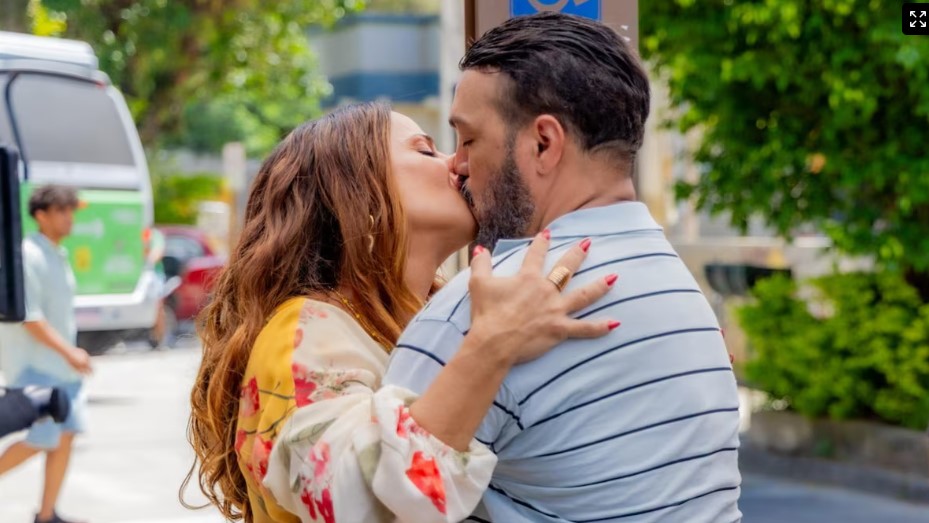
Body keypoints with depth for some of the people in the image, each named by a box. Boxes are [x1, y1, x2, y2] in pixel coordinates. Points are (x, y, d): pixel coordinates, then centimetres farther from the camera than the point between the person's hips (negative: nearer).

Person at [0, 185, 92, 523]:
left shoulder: (58, 255, 13)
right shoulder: (29, 255, -15)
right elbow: (29, 317, -21)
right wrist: (69, 352, -23)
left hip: (59, 365, 9)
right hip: (32, 365, -9)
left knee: (66, 435, 4)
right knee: (40, 440, -10)